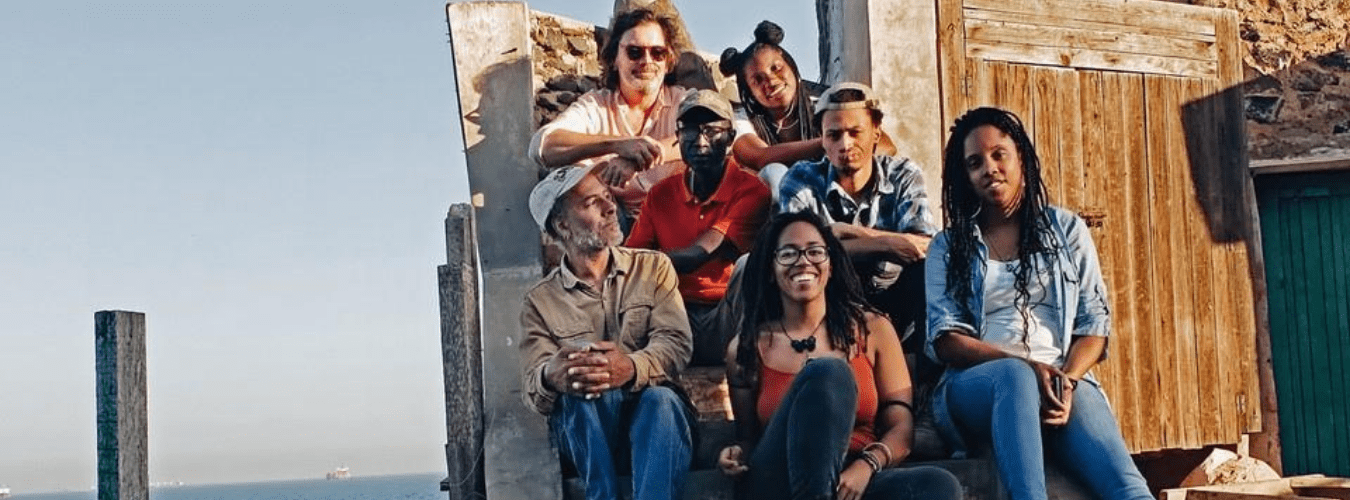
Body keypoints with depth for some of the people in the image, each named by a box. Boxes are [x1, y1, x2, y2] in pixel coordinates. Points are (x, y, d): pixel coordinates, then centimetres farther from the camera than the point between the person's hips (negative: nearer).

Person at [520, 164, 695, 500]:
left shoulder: (653, 267, 9)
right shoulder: (540, 301, 7)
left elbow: (675, 344, -7)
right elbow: (533, 388, -5)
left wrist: (631, 369, -32)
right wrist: (551, 377, -33)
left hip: (651, 420, 0)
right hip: (583, 432, 0)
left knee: (660, 398, -35)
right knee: (583, 392, -34)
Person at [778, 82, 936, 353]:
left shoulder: (904, 175, 2)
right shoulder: (802, 179, -2)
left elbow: (926, 248, -16)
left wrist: (852, 232, -18)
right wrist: (882, 244, -24)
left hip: (893, 305, 1)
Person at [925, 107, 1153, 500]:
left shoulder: (1066, 228, 18)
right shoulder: (948, 246, 15)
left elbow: (1094, 323, 10)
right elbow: (945, 339, 2)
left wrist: (1067, 380, -13)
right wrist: (1024, 365, -16)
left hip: (1063, 382, 1)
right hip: (977, 387, -1)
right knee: (1015, 376, -41)